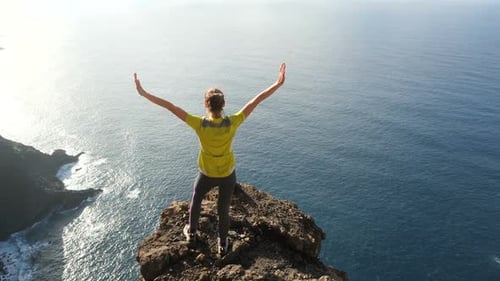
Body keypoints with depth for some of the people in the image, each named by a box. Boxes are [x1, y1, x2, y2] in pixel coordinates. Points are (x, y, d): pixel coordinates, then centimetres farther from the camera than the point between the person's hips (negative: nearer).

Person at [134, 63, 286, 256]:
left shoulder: (200, 125, -28)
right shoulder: (232, 123, -26)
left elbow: (171, 107, -26)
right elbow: (256, 101, -23)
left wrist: (143, 93, -22)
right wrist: (278, 84, -18)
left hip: (207, 175, 0)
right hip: (228, 175, 1)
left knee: (196, 200, 31)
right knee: (223, 210, 21)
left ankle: (192, 233, 51)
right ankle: (222, 245, 41)